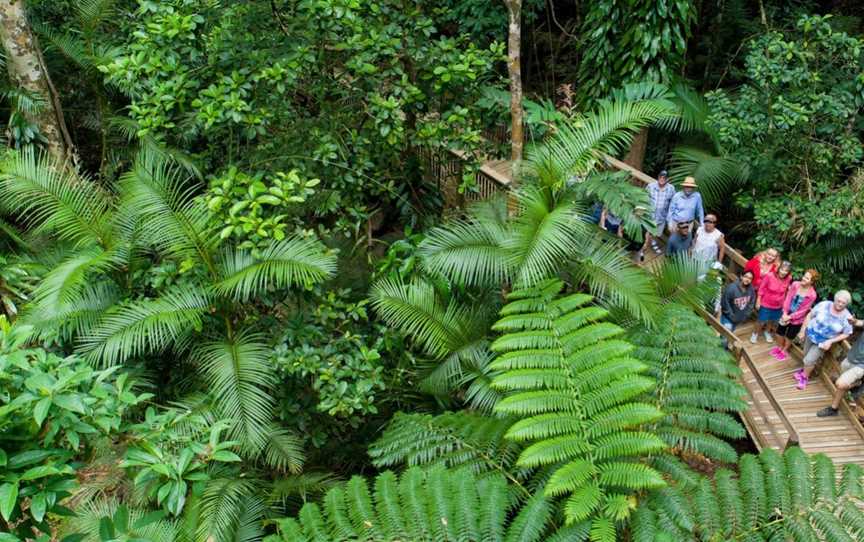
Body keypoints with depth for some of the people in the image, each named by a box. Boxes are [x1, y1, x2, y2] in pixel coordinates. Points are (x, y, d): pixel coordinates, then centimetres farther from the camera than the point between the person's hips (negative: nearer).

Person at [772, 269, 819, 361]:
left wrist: (790, 317, -19)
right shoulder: (795, 284, -16)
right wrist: (785, 313, -16)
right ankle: (779, 347, 46)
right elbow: (788, 298, -10)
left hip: (797, 319, -3)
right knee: (779, 332, 18)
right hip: (786, 314, 3)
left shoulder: (812, 295, -26)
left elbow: (803, 310, -19)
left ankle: (784, 351, 43)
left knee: (789, 336, 16)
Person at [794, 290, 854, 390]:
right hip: (811, 334, 2)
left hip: (823, 342, -2)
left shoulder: (847, 317, -21)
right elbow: (810, 316, -7)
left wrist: (831, 341, -19)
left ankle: (805, 377, 23)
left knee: (809, 360, -4)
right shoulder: (824, 305, -20)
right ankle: (806, 370, 49)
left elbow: (845, 334, -8)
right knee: (807, 357, 19)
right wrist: (802, 330, -4)